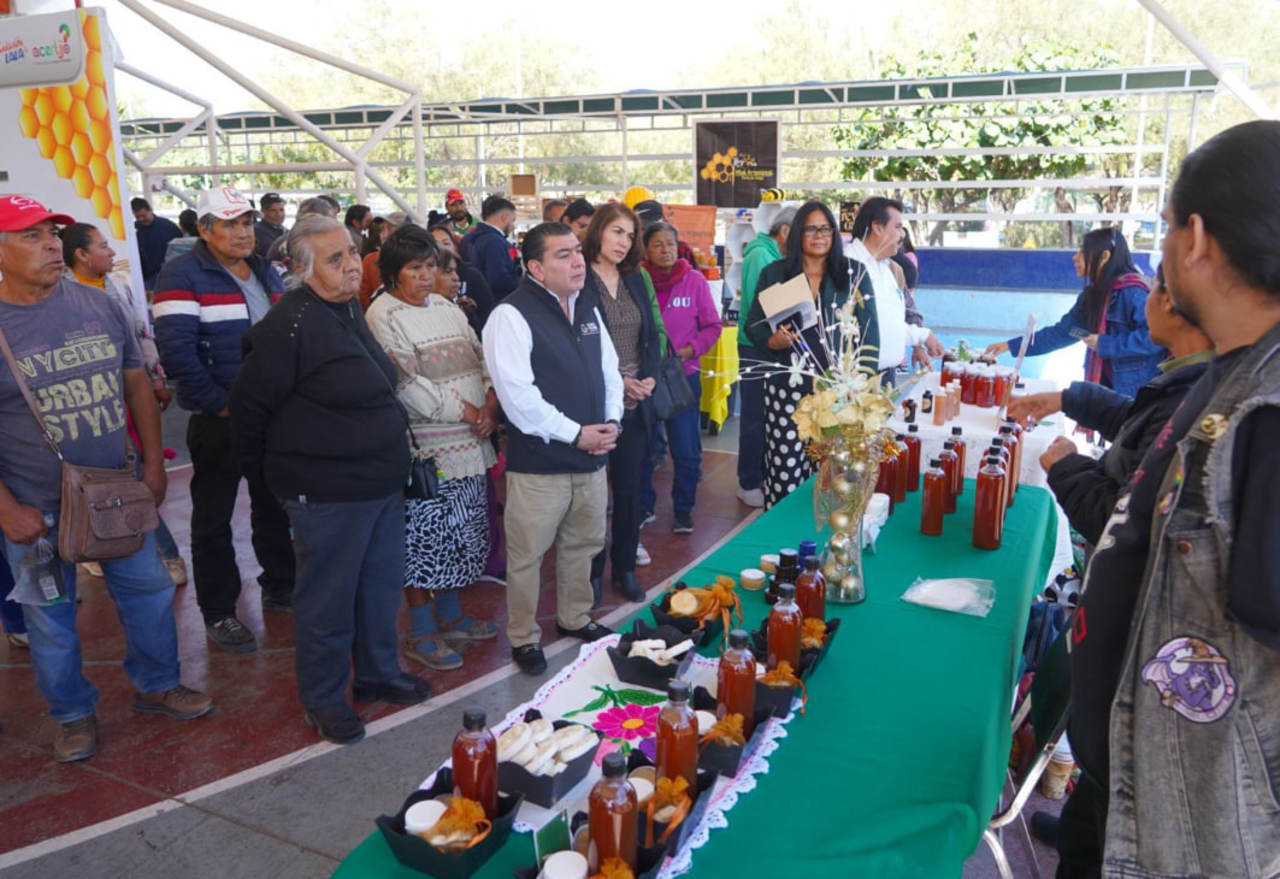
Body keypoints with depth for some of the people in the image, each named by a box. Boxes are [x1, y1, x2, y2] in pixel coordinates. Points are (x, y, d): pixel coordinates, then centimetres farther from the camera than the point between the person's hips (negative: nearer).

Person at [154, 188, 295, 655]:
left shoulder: (266, 274, 11)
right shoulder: (183, 276, -11)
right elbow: (176, 349, -22)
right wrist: (221, 405, -19)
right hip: (218, 421, -6)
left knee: (275, 506, 17)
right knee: (213, 519, 5)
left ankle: (279, 588, 34)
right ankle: (218, 613, 17)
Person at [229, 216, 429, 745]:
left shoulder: (351, 312, 9)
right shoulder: (289, 324, -19)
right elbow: (249, 404, -14)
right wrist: (268, 472, -3)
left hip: (383, 482, 9)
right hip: (328, 492, -8)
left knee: (381, 587, 19)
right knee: (328, 601, 6)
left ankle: (377, 673, 38)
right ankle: (322, 701, 24)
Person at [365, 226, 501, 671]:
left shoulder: (446, 307, 14)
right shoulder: (383, 316, -8)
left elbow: (481, 359, 11)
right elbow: (408, 384, -17)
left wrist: (490, 406, -7)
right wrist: (468, 412, -13)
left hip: (468, 444, 7)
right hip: (424, 447, -7)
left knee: (460, 535, 15)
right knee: (423, 539, 0)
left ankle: (450, 615, 31)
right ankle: (421, 633, 14)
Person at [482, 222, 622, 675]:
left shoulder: (588, 308, 10)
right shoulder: (512, 316, -14)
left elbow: (609, 370, 16)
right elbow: (517, 395, -21)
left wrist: (611, 421, 0)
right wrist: (574, 433, -17)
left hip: (592, 457, 7)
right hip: (538, 462, -7)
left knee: (582, 544, 21)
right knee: (527, 554, 5)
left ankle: (574, 618, 41)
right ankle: (524, 638, 23)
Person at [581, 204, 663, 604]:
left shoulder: (635, 279, 11)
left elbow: (652, 335, 13)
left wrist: (649, 377, -4)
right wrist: (616, 382, -14)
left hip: (636, 403, 5)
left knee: (629, 487, 12)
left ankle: (625, 568, 26)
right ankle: (592, 571, 20)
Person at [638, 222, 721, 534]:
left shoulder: (695, 280, -2)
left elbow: (712, 326, 2)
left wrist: (689, 350, -11)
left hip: (684, 375, 0)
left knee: (686, 451, 3)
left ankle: (683, 509, 21)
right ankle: (643, 506, 29)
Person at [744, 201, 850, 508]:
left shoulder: (850, 274, 8)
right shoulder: (774, 273, 7)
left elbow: (865, 327, 9)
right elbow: (753, 323, 10)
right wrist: (771, 340, -11)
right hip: (785, 382, -1)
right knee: (784, 464, -5)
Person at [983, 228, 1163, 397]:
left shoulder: (1131, 292, -16)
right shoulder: (1092, 294, 10)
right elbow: (1061, 332, 14)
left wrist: (1106, 344, -19)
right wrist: (1011, 346, 11)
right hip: (1105, 386, 8)